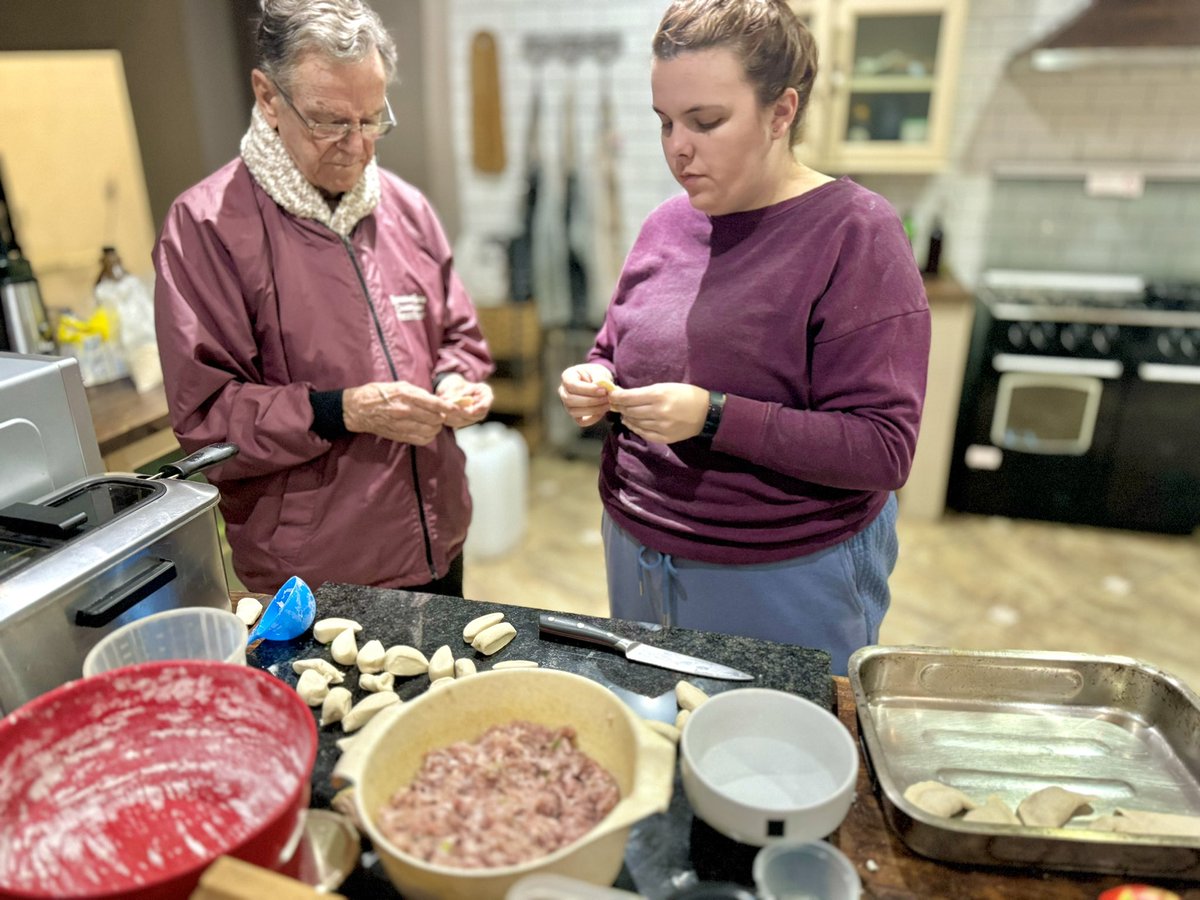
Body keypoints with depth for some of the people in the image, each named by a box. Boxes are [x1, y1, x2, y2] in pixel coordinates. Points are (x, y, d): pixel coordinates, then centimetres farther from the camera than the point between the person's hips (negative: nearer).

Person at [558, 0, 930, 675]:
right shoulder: (667, 225, 3)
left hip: (784, 580, -5)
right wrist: (594, 388, -7)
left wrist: (714, 416, -27)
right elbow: (615, 350, 16)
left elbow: (883, 449, -19)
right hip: (638, 554, 6)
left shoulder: (855, 234, -14)